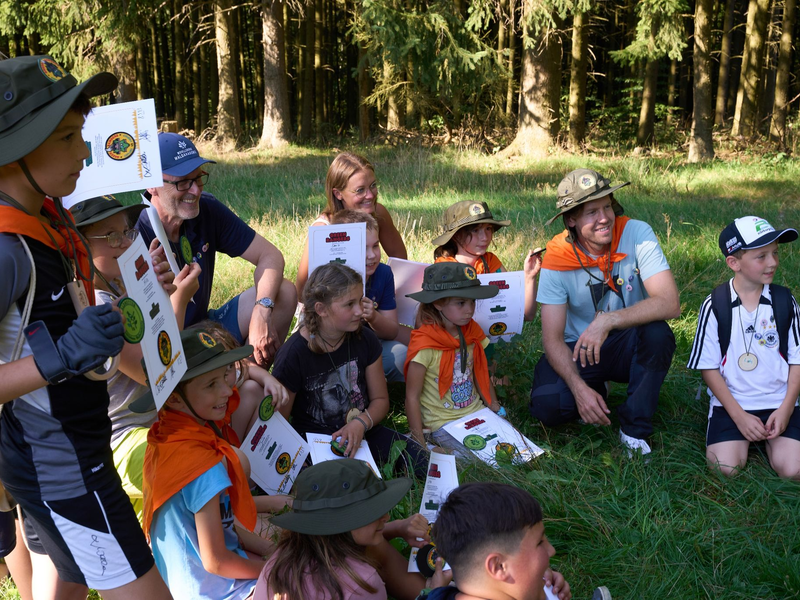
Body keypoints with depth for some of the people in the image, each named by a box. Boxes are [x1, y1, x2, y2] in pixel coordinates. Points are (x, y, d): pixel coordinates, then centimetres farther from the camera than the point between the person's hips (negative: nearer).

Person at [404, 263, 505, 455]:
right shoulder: (425, 345, -18)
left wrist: (494, 406, 6)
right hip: (443, 423, -6)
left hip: (476, 412, 6)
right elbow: (412, 397, -14)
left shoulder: (471, 333, 2)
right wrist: (419, 442, -13)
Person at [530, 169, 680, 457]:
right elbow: (553, 339, -16)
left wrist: (608, 320, -40)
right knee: (547, 405, -26)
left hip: (629, 346, 0)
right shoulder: (556, 261, -15)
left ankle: (634, 429, -13)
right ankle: (596, 390, 11)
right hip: (580, 350, 0)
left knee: (657, 333, -34)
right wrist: (579, 387, -32)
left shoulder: (636, 233, -17)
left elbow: (670, 303, -28)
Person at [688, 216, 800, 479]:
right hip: (732, 402, -1)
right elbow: (709, 367, -4)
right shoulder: (715, 306, -8)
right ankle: (745, 433, 11)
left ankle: (769, 436, 12)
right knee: (726, 467, -20)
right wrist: (739, 416, -10)